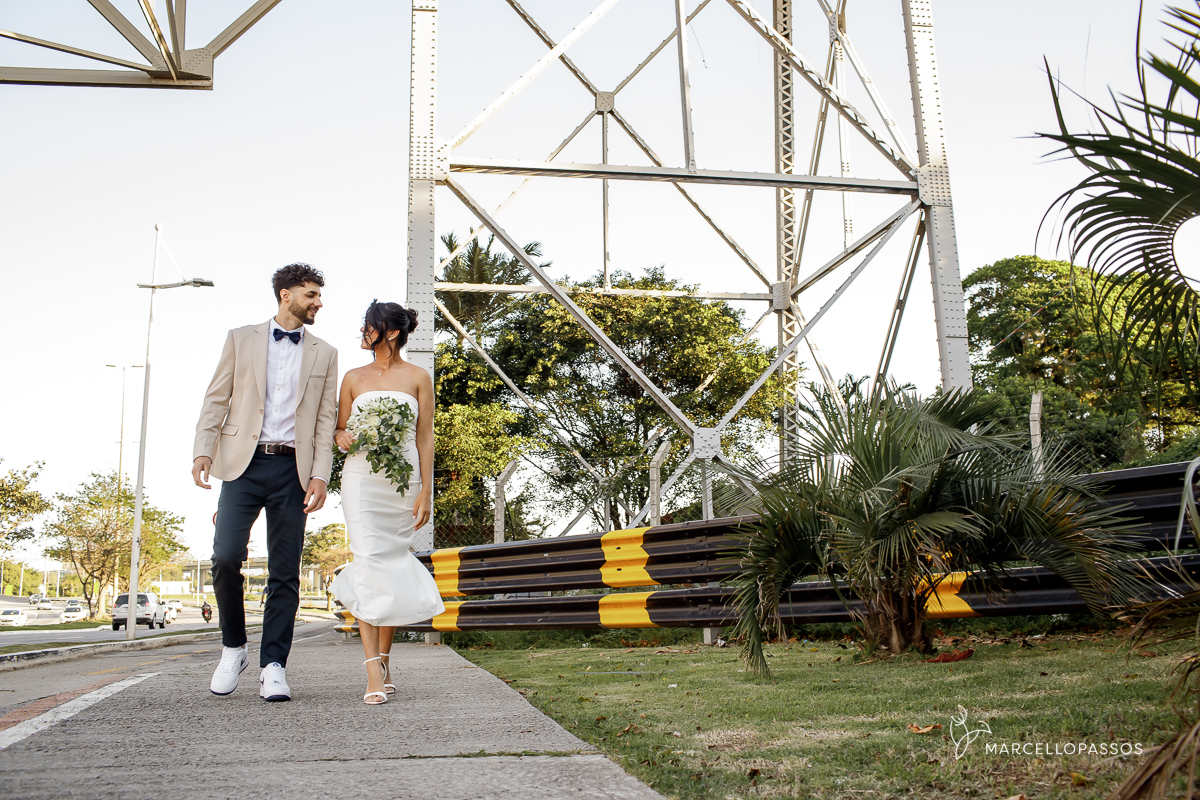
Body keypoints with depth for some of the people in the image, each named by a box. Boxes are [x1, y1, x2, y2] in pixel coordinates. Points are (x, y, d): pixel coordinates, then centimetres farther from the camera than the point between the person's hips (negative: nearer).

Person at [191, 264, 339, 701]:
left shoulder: (324, 354, 14)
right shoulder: (241, 339, 11)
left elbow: (326, 419, 8)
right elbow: (217, 399, 7)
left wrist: (320, 476, -3)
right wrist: (203, 449, -8)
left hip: (292, 468, 1)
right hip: (244, 462, -1)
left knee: (285, 572, 0)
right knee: (226, 556, -12)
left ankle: (273, 666, 6)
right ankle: (233, 647, 10)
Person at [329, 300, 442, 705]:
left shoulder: (417, 377, 5)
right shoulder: (354, 378, 11)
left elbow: (424, 437, 3)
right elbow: (339, 429, 16)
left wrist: (426, 491, -3)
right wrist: (342, 436, -9)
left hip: (403, 480, 0)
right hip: (362, 478, 0)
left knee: (392, 566, 5)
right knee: (368, 565, -12)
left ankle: (384, 658, 23)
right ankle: (374, 675, -13)